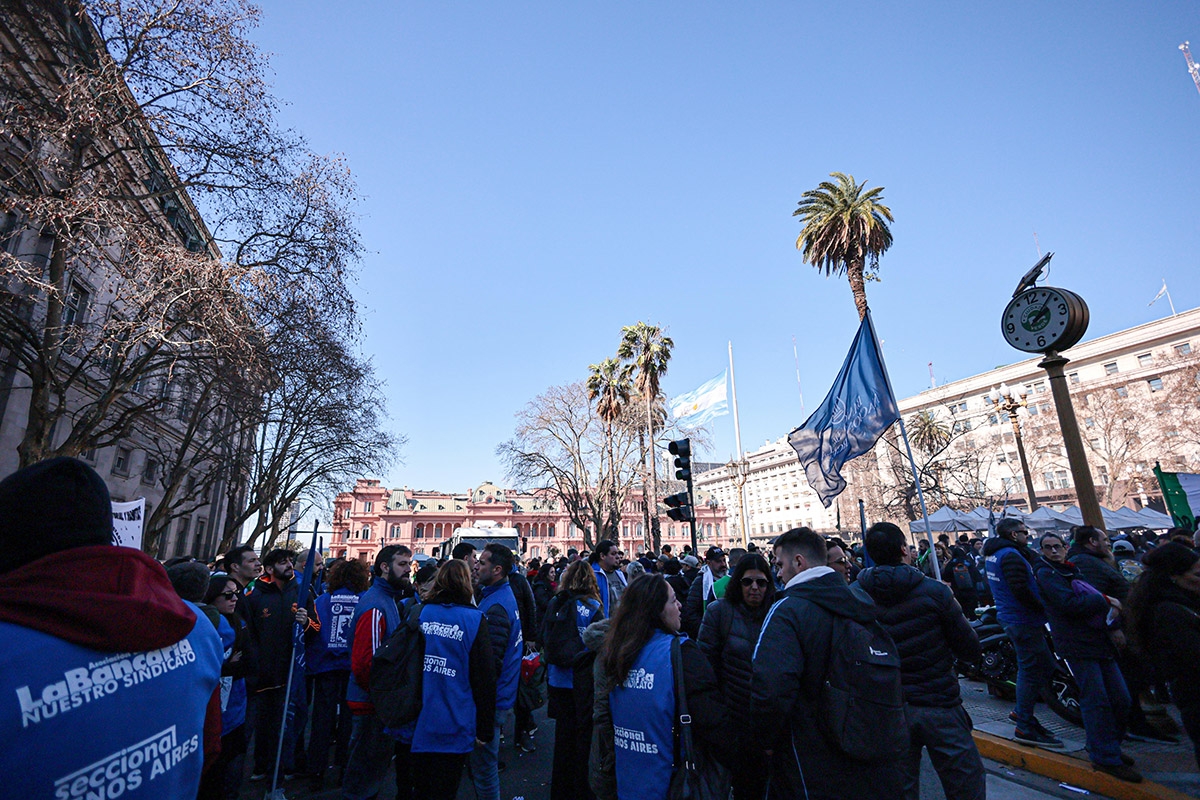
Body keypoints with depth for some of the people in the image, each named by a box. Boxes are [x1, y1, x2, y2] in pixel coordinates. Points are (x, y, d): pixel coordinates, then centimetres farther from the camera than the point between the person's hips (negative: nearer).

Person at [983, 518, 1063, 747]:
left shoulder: (992, 554, 14)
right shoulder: (1010, 555, -18)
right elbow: (1021, 590, -24)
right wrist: (1043, 608, -12)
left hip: (1010, 616, 10)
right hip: (1023, 620, -10)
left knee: (1044, 666, 19)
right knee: (1032, 670, -2)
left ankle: (1021, 711, 26)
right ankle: (1025, 727, 6)